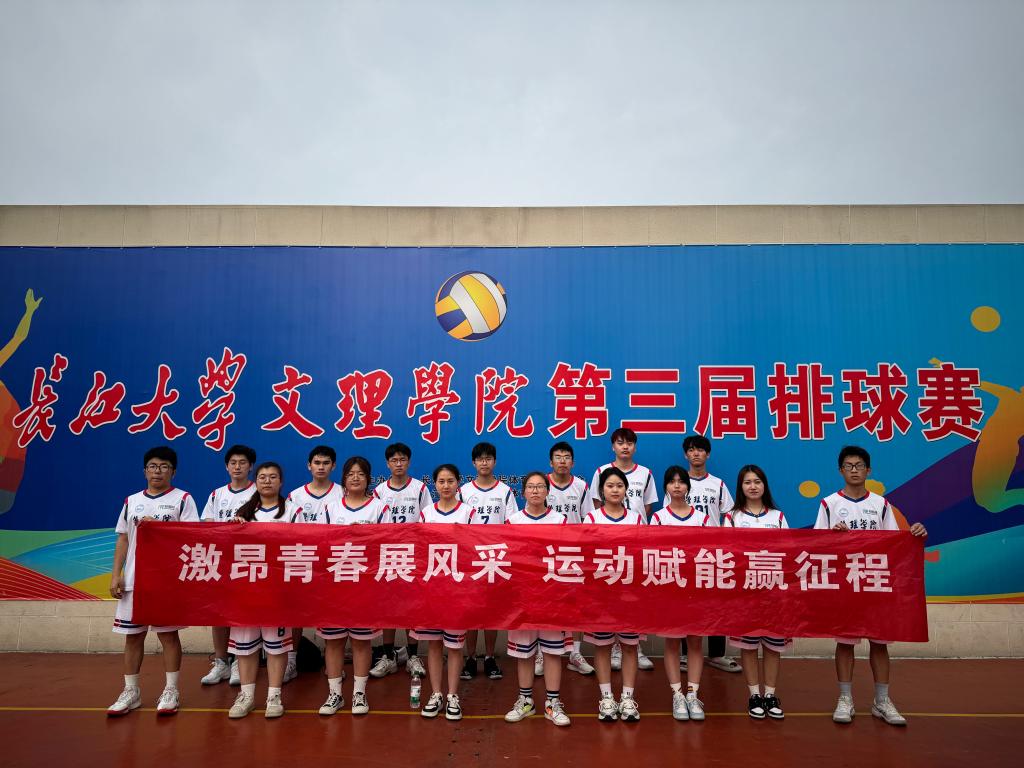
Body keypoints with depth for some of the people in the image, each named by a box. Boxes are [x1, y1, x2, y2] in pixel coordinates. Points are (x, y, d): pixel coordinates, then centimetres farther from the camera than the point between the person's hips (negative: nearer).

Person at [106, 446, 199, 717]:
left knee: (168, 632, 2)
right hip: (134, 578, 4)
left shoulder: (182, 499, 0)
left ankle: (171, 691, 12)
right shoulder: (132, 501, 12)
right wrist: (116, 575, 5)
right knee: (133, 634, 9)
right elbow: (123, 539, 12)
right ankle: (131, 691, 21)